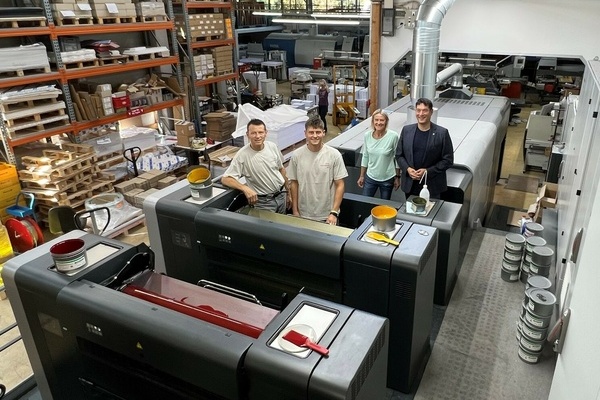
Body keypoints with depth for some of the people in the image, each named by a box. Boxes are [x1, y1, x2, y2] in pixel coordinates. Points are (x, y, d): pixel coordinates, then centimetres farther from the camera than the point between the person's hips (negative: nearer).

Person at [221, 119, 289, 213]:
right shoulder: (242, 155, -20)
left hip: (281, 195, 5)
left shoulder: (272, 146, -5)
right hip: (263, 202, -5)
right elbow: (225, 179, -22)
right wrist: (245, 188, -37)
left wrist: (288, 193, 11)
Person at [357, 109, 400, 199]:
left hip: (387, 179, -2)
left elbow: (397, 158, -6)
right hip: (370, 177, 3)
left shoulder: (393, 136, -16)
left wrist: (397, 177, -2)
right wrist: (362, 176, 8)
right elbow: (365, 157, 5)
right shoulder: (367, 135, -7)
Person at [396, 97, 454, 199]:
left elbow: (448, 160, -5)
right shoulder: (406, 130, 2)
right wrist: (407, 169, -10)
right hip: (410, 185, 3)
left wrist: (428, 171, -14)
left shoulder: (442, 133, -7)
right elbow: (399, 155, 8)